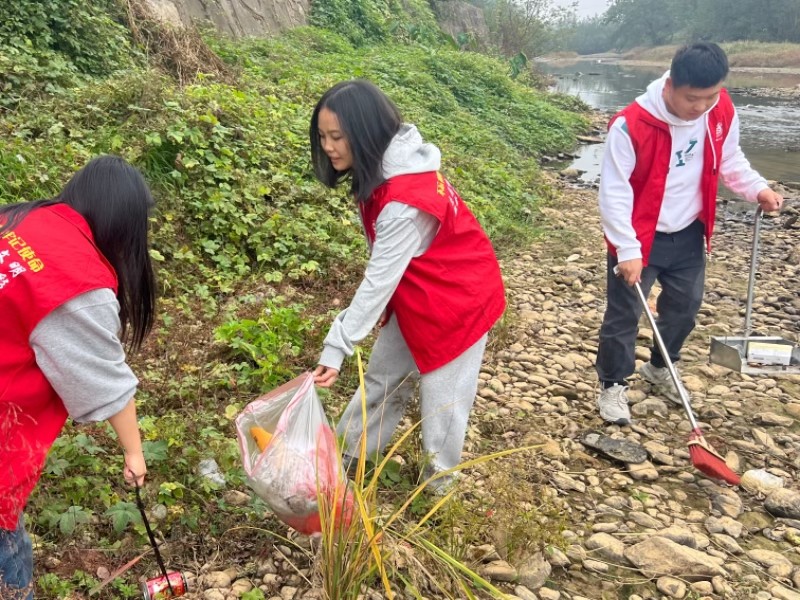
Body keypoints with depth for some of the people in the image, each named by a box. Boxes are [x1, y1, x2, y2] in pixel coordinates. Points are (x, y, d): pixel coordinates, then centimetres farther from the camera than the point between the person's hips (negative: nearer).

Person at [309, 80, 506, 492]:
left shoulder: (406, 200, -34)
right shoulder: (380, 170, -6)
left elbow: (378, 280, -33)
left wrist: (335, 348, -30)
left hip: (457, 300, -9)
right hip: (414, 296, 9)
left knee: (441, 396, 6)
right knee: (382, 377, 19)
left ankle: (440, 482, 29)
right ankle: (343, 456, 35)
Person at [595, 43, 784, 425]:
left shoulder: (723, 112, -8)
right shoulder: (632, 125, -26)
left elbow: (729, 160, 11)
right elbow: (614, 191, -22)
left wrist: (757, 189, -6)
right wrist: (627, 249, -24)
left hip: (689, 234, 6)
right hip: (640, 238, -6)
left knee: (685, 308, 18)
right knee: (624, 314, 2)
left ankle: (660, 368, 41)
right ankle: (613, 386, 20)